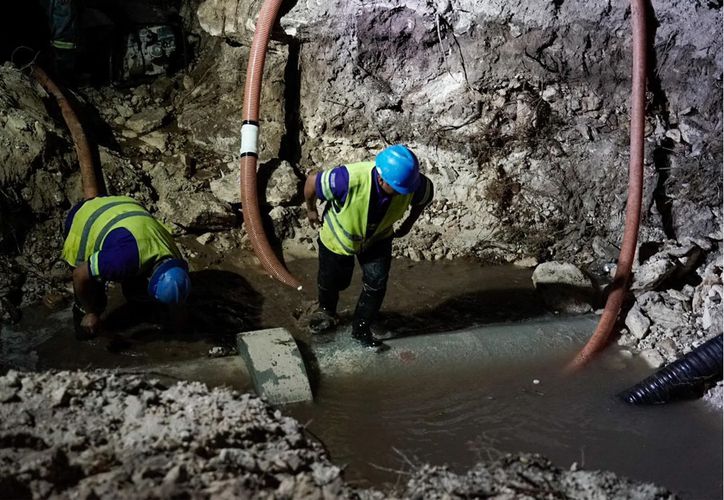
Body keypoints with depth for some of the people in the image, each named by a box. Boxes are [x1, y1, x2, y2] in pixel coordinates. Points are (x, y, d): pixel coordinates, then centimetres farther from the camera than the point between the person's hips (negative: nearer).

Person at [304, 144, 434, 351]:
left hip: (378, 239, 2)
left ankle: (361, 329, 23)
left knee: (376, 285, -2)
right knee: (331, 281, 18)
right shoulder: (349, 179, -44)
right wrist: (311, 210, -8)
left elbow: (426, 194, -6)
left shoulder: (413, 184, -33)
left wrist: (408, 224, 2)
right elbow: (312, 182, -26)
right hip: (339, 235, -2)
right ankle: (326, 310, 52)